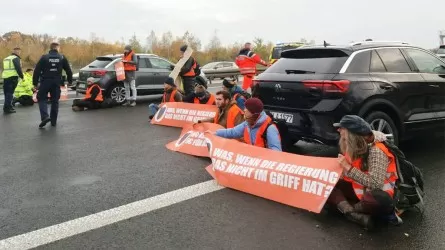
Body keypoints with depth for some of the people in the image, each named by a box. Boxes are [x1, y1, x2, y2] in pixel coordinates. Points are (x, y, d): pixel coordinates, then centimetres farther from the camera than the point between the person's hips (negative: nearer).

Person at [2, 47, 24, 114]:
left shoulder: (6, 59, 23)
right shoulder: (16, 58, -4)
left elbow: (5, 68, 22)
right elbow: (18, 68, -13)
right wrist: (21, 76, -4)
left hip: (5, 77, 8)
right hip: (12, 77, -8)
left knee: (7, 92, 13)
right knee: (10, 92, -7)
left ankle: (8, 106, 20)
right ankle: (7, 108, -10)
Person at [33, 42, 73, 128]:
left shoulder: (44, 57, -4)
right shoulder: (62, 58, 1)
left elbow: (37, 71, -6)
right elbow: (69, 71, 4)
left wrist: (35, 82, 0)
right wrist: (70, 81, 17)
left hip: (45, 82, -2)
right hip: (56, 83, 2)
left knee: (42, 98, 8)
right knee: (55, 101, 12)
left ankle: (45, 116, -13)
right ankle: (53, 121, 14)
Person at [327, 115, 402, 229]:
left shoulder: (376, 151, -22)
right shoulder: (353, 147, 0)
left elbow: (376, 184, -30)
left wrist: (349, 168, -29)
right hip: (357, 189, 8)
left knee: (381, 200, -43)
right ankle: (359, 216, -26)